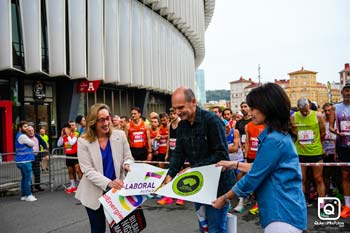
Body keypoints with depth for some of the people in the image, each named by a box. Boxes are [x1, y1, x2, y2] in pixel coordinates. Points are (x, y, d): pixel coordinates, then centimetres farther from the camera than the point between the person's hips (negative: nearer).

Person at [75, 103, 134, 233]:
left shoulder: (120, 135, -4)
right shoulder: (83, 141, -10)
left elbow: (128, 158, 3)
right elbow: (88, 170, -15)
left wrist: (127, 165, -22)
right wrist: (108, 183, -29)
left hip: (117, 191, 1)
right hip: (95, 193, -1)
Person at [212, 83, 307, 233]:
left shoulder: (273, 140, -22)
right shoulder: (280, 135, 10)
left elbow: (253, 178, -17)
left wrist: (225, 198, -4)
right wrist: (235, 164, 20)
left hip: (283, 214, -10)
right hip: (284, 210, 10)